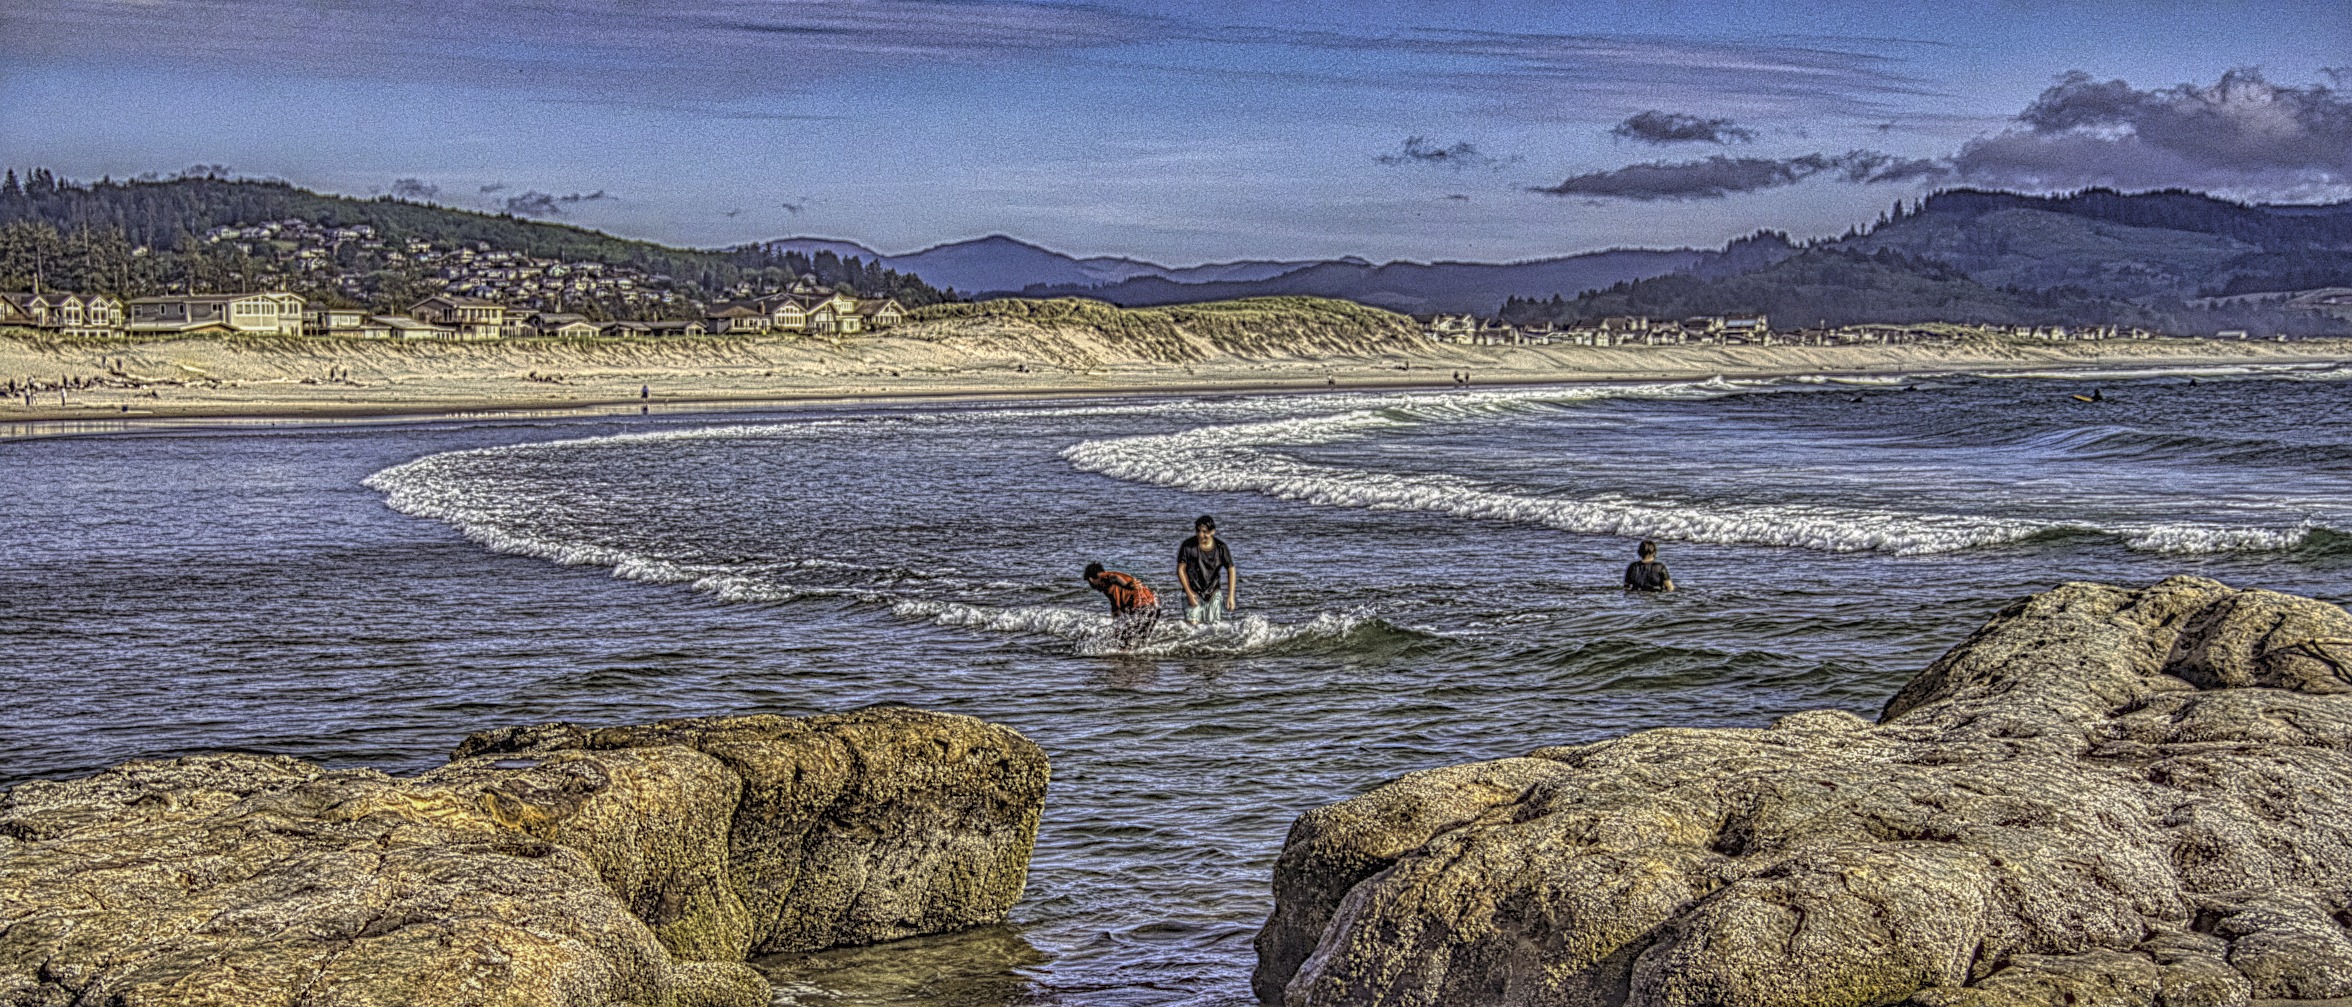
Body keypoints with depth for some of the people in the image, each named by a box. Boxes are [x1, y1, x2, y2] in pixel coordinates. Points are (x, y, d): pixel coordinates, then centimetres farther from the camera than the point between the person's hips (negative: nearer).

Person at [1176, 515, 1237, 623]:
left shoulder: (1220, 548, -8)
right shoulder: (1188, 546, -12)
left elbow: (1231, 570, -2)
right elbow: (1181, 569, -5)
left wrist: (1231, 596, -8)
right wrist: (1189, 593, -10)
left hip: (1213, 591, 1)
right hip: (1193, 591, -1)